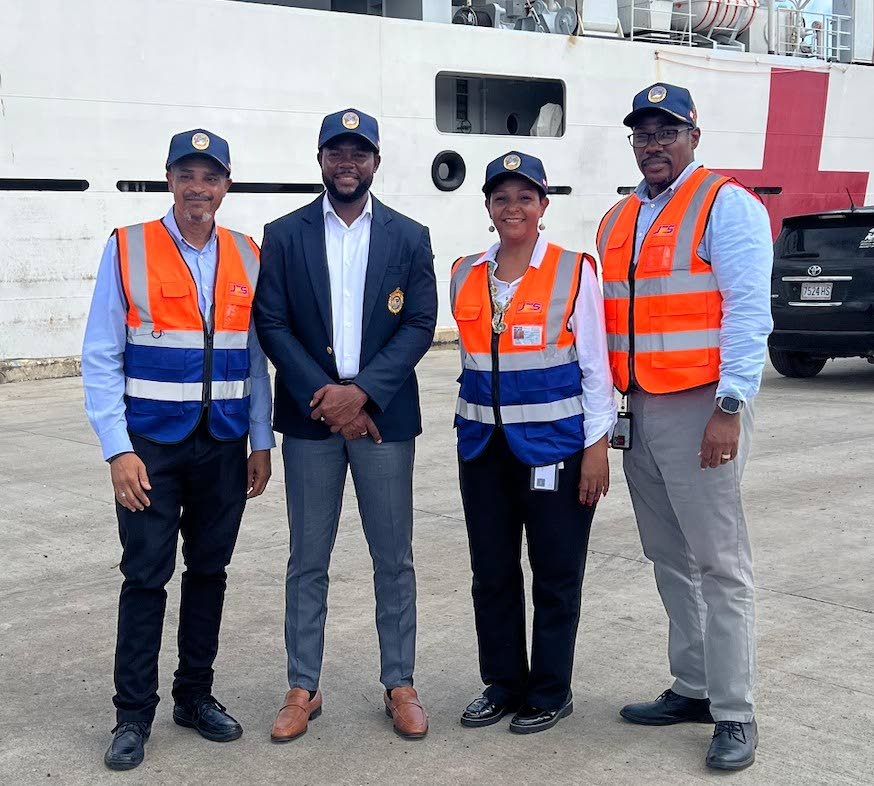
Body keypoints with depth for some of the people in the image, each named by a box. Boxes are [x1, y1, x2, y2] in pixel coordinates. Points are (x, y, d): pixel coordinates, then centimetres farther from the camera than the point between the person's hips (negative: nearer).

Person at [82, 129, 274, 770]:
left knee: (209, 572, 12)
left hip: (225, 445, 4)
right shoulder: (128, 250, -6)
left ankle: (196, 695, 27)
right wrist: (119, 450, -12)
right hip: (151, 445, -3)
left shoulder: (247, 258, 5)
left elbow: (255, 358, 9)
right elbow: (101, 359, -7)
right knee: (146, 577, 2)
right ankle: (134, 715, 15)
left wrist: (261, 442, 6)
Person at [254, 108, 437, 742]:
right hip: (310, 419, 0)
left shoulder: (409, 237, 4)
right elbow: (272, 323, -2)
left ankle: (400, 684, 19)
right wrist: (325, 398, -11)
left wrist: (361, 393, -13)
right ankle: (303, 689, 17)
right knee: (308, 561, 7)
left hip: (384, 417, 0)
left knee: (395, 559, 7)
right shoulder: (285, 235, 3)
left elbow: (420, 325, -2)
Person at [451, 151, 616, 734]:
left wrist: (596, 446, -9)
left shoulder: (574, 271, -5)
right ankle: (503, 682, 25)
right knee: (492, 573, 11)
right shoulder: (466, 275, 8)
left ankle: (551, 692, 18)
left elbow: (595, 364, -5)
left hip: (554, 443, -4)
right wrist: (471, 424, 14)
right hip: (484, 444, 5)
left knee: (556, 575, 4)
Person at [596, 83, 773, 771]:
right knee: (669, 559, 13)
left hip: (701, 407, -7)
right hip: (641, 408, 8)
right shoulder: (618, 221, 16)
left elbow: (748, 312, -12)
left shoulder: (726, 204, -6)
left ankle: (735, 714, 4)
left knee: (719, 563, -4)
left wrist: (728, 408, -18)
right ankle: (693, 688, 25)